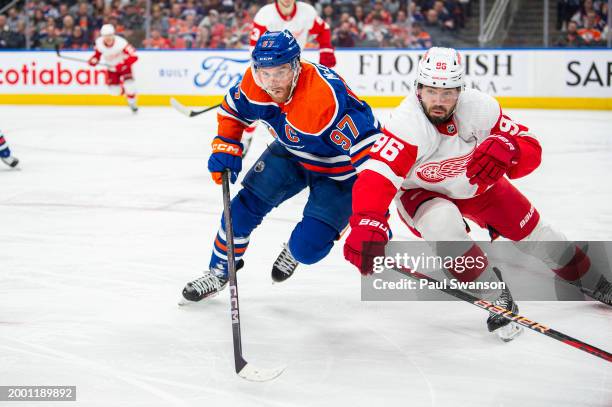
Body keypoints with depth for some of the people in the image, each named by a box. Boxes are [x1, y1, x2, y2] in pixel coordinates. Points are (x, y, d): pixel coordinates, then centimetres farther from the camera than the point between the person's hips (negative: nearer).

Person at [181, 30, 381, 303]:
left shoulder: (326, 98, -41)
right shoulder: (253, 82, -19)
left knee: (308, 247, -14)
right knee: (246, 205, -3)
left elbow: (367, 147, -40)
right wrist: (225, 150, -8)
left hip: (339, 170, -6)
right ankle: (220, 271, 20)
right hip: (292, 151, 6)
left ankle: (294, 251, 24)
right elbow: (233, 111, 4)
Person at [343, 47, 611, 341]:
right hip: (422, 193, -3)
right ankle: (497, 298, -16)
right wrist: (367, 223, -66)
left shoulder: (479, 107, -28)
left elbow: (531, 149, -24)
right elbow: (376, 176, -48)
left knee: (530, 231, 9)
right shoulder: (407, 123, -37)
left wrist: (506, 149, -49)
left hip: (476, 183, 3)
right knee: (443, 223, -35)